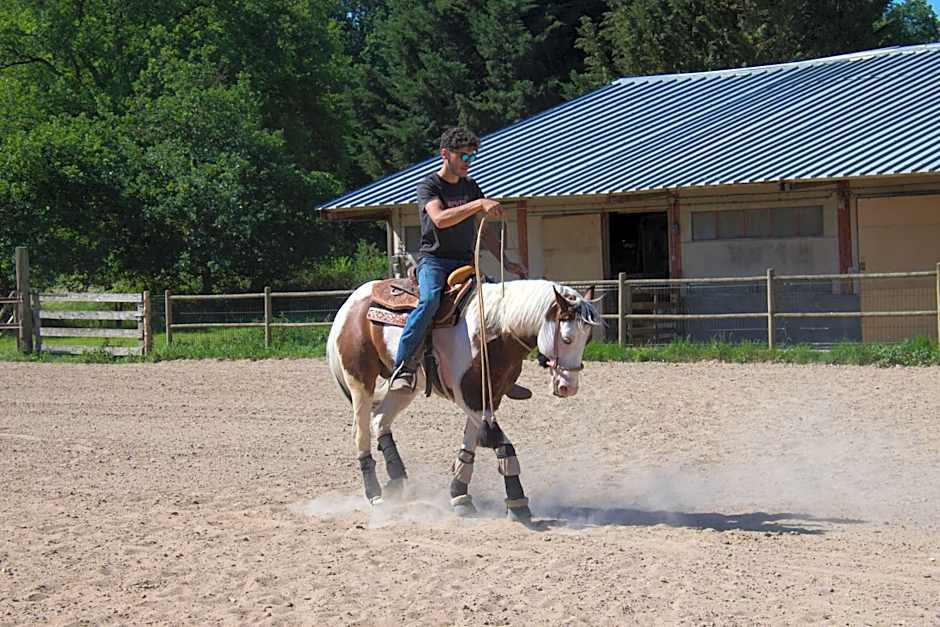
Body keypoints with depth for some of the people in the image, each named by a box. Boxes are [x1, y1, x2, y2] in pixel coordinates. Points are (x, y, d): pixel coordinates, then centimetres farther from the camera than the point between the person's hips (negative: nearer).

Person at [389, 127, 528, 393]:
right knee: (430, 300, -35)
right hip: (433, 260, -7)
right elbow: (440, 219, -25)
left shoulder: (471, 187, 15)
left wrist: (506, 263, 10)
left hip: (465, 263, 7)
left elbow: (483, 232, 20)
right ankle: (403, 368, -35)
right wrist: (479, 204, -32)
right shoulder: (428, 185, -4)